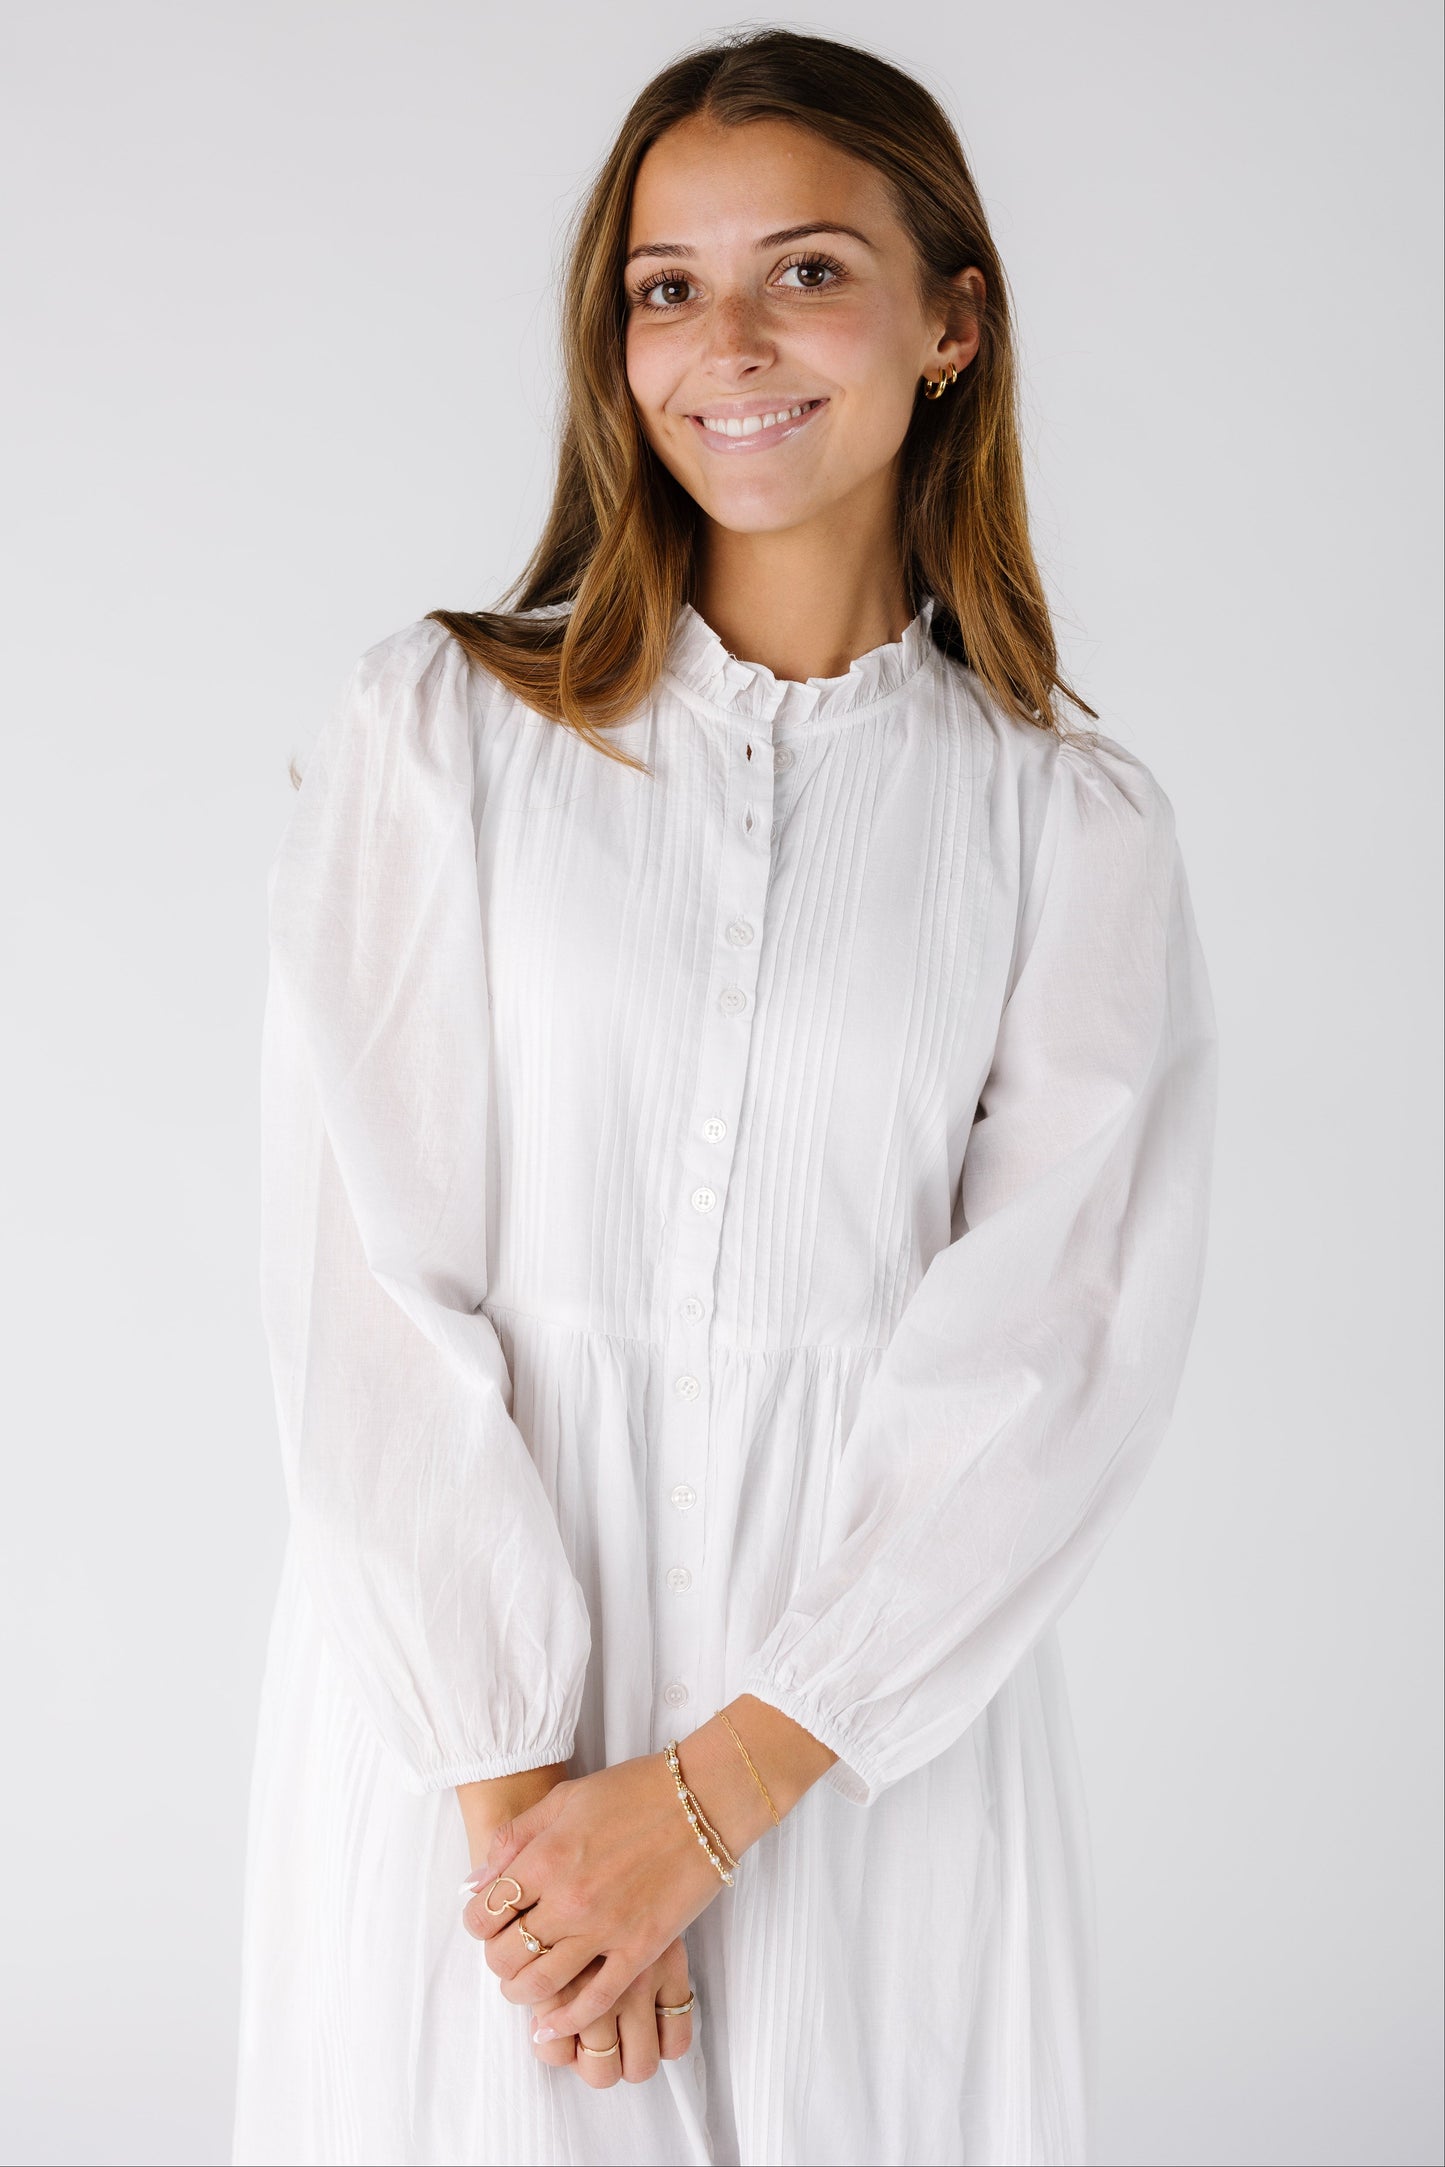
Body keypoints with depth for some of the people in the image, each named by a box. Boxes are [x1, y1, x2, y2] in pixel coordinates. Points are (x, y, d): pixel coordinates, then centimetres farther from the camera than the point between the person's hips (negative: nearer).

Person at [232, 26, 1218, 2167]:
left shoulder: (1075, 824, 0)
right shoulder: (440, 727, -1)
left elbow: (1056, 1359, -7)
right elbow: (368, 1282, -7)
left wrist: (712, 1790, -14)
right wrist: (512, 1783, -13)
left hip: (876, 1725, 1)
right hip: (468, 1677, 0)